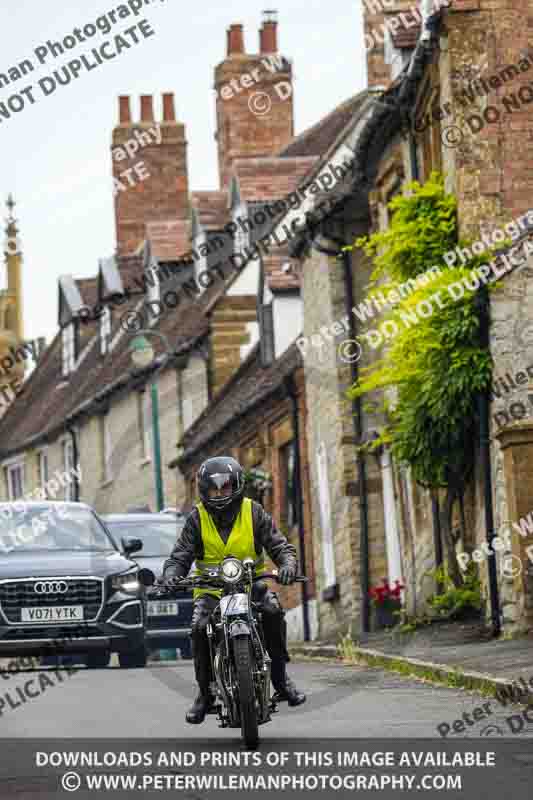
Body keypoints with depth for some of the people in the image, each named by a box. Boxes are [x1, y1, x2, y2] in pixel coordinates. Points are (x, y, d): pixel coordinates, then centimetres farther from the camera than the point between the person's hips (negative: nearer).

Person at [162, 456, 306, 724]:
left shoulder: (253, 512, 0)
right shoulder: (197, 518, 1)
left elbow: (279, 546, -3)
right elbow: (180, 555, -1)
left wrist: (288, 565, -26)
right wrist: (171, 576, -23)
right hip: (211, 588, 0)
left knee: (273, 609, -30)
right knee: (199, 628, -26)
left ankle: (280, 676, -16)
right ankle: (205, 693, -8)